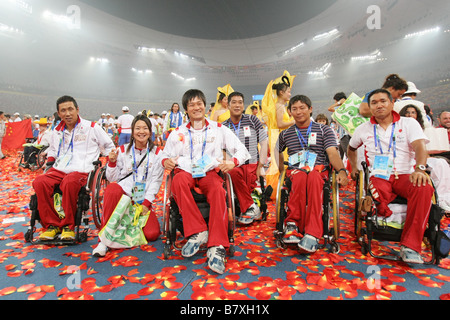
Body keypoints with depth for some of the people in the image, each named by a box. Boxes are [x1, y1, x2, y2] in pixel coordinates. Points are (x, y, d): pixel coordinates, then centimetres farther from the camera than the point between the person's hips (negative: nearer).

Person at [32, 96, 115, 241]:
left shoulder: (91, 127, 7)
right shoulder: (57, 132, 21)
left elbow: (109, 146, 14)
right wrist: (49, 161, 21)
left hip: (81, 171, -5)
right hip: (59, 169, 5)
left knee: (69, 183, -39)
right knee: (39, 182, -27)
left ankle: (68, 226, -21)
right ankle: (51, 225, -14)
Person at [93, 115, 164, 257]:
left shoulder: (156, 153, 7)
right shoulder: (123, 150, 9)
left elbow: (156, 181, 2)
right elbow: (113, 178, 8)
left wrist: (146, 202, -7)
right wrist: (112, 163, -10)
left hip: (143, 200, 0)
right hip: (124, 192, 0)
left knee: (152, 234, -16)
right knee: (112, 188, -37)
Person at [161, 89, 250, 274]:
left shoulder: (219, 129, 14)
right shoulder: (178, 133, 18)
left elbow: (242, 151, 10)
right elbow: (165, 154, 20)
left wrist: (232, 162, -13)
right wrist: (166, 161, -6)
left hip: (210, 172, -1)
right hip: (185, 171, 1)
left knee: (218, 190, -35)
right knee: (178, 181, -36)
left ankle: (217, 247, -38)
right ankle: (198, 232, -31)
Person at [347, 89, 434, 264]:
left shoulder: (409, 123, 9)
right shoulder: (364, 129, 16)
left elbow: (420, 146, -8)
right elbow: (351, 147, 34)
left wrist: (420, 169, -26)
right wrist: (354, 167, 22)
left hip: (405, 175, 0)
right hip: (378, 177, 0)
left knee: (424, 189, -35)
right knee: (375, 198, -37)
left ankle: (410, 246, -29)